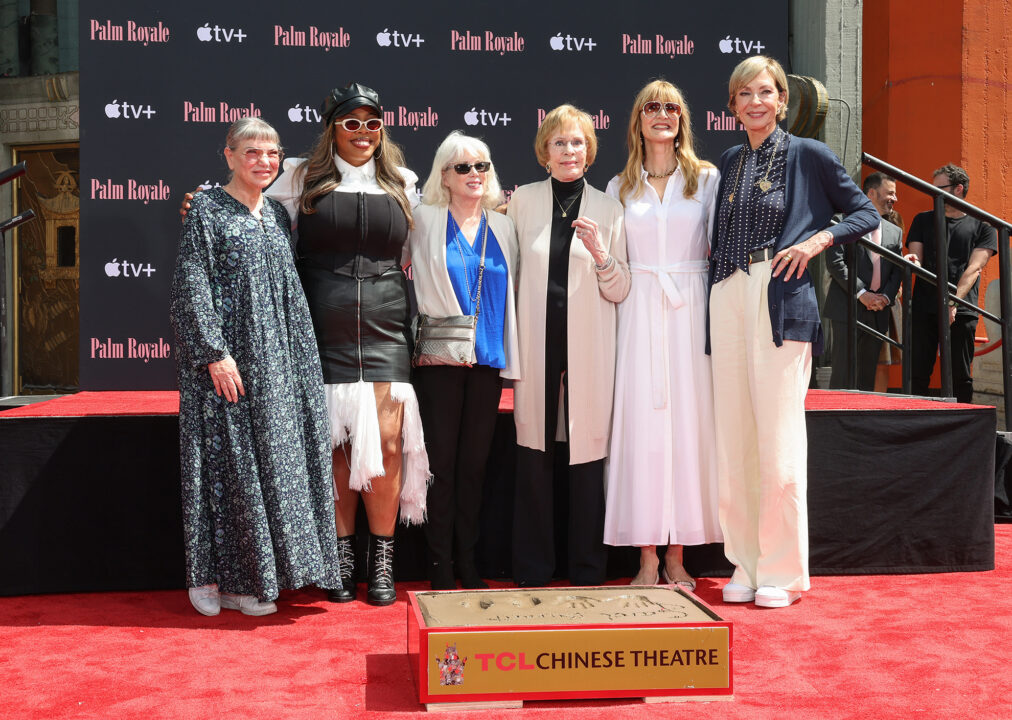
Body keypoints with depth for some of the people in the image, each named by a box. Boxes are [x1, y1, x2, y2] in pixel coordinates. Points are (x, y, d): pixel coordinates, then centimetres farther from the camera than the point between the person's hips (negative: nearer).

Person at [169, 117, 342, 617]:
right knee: (227, 461, -3)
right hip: (225, 359, -6)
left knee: (272, 458, 6)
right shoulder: (207, 211, -4)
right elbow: (191, 289, -10)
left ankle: (248, 579, 16)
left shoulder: (277, 214, 15)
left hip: (274, 359, 6)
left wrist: (298, 355, 12)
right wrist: (215, 353, -17)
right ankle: (212, 578, 8)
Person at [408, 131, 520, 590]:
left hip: (488, 359, 3)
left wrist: (508, 355, 11)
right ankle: (440, 567, 8)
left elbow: (510, 292, 17)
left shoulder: (501, 227, 13)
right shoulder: (425, 220, 3)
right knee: (442, 460, -1)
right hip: (440, 358, -3)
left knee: (475, 461, 7)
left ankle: (467, 564, 17)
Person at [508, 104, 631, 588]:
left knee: (587, 457, 0)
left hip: (588, 350, 0)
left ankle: (588, 574, 12)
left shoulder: (608, 209, 8)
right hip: (536, 347, 0)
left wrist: (600, 253, -12)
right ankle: (532, 573, 13)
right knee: (534, 458, 1)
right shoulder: (522, 201, 8)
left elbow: (620, 290, 5)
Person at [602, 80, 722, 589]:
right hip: (641, 312, 1)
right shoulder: (621, 186, 13)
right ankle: (647, 557, 4)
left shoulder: (707, 178, 9)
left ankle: (676, 555, 9)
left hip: (692, 309, 0)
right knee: (642, 423, -3)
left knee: (688, 422, -1)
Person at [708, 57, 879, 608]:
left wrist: (816, 241, -8)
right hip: (728, 299, 5)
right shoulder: (730, 161, 18)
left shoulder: (808, 154, 3)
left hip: (781, 299, -5)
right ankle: (747, 564, 15)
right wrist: (714, 254, 9)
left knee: (779, 438, -6)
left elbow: (866, 214, 5)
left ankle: (783, 571, 5)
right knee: (734, 436, 5)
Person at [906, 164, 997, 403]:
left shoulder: (982, 226, 10)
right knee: (918, 373, -3)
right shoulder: (923, 220, 19)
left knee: (960, 376, 0)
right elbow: (915, 261, 12)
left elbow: (973, 269, 0)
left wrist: (953, 303, -14)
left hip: (960, 311, -2)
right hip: (924, 309, 2)